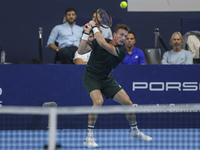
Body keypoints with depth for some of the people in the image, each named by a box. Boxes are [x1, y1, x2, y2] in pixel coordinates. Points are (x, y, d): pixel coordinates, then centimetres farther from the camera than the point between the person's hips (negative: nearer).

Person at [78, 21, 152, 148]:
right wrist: (86, 33, -25)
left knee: (128, 103, -1)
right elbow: (81, 51, -18)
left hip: (107, 80, 4)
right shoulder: (98, 42, -11)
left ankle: (135, 131, 25)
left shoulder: (122, 51, -14)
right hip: (91, 77, -4)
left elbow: (103, 44, -30)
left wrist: (95, 27, -21)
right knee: (98, 101, -31)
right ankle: (89, 137, -24)